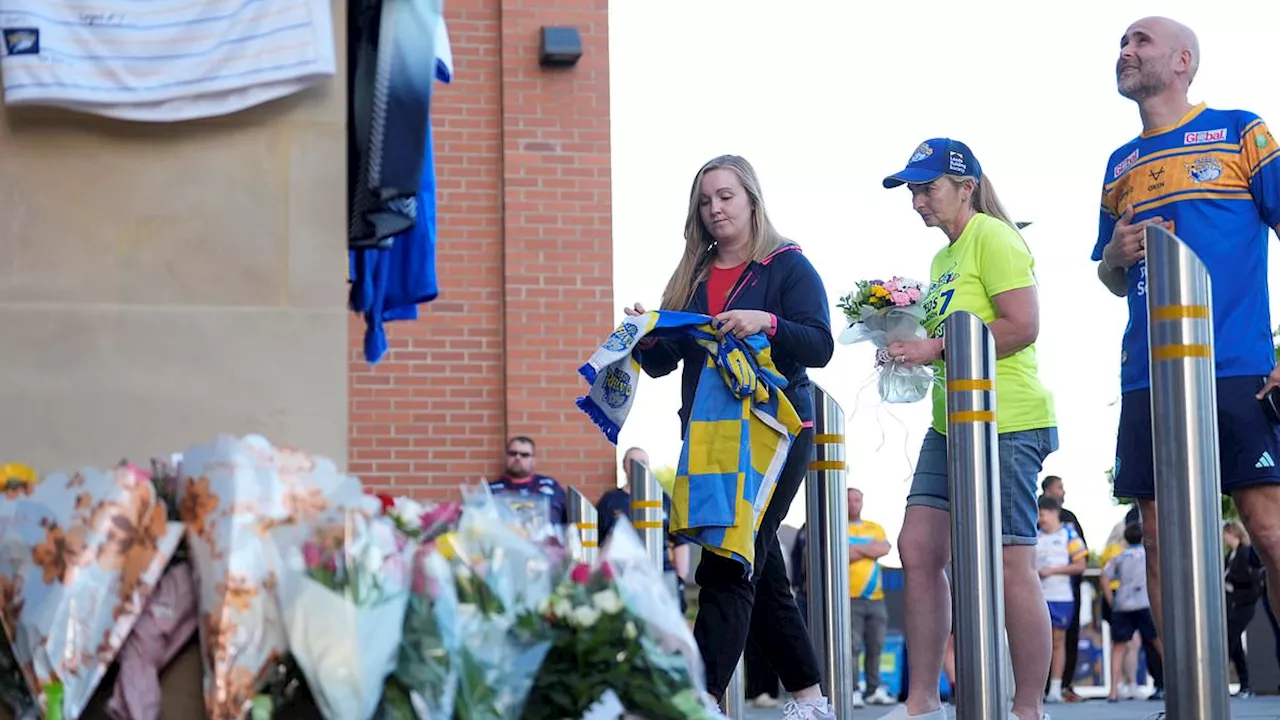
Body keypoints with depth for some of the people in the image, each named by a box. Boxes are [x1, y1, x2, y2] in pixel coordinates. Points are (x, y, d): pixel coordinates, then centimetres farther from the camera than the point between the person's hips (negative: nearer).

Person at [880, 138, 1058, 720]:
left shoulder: (992, 238, -7)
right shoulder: (944, 257, 19)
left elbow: (1022, 326, -17)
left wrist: (935, 348, -16)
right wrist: (909, 345, 10)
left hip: (1005, 425, -9)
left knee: (1010, 563, -6)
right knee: (917, 551, 3)